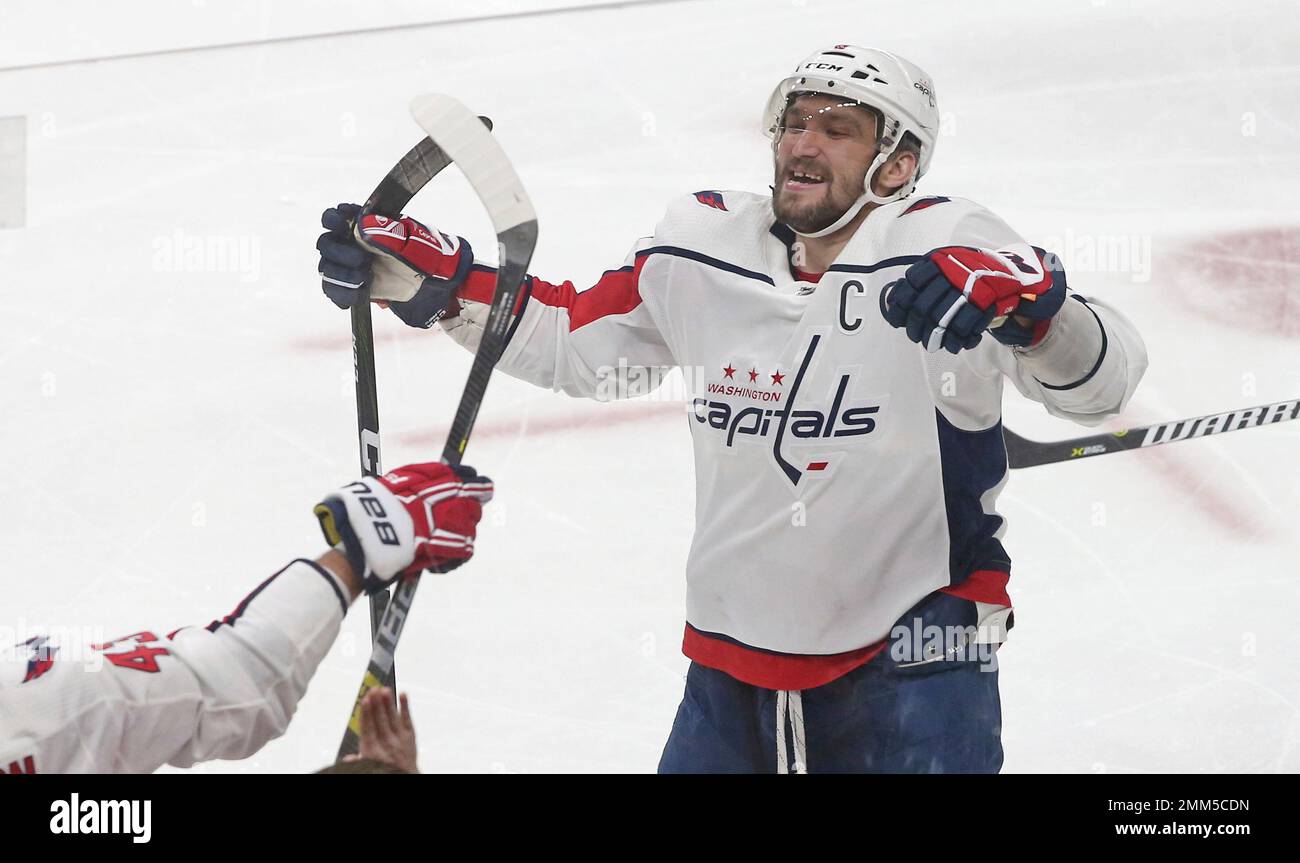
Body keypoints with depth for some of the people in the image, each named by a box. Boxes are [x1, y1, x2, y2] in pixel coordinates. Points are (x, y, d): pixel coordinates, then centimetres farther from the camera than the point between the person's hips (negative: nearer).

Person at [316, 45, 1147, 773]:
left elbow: (1103, 380, -22)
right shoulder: (704, 250, -1)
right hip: (732, 655, 5)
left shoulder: (948, 252, -15)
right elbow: (578, 340, 15)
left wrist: (1024, 298, -42)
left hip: (911, 655, -5)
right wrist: (439, 280, 5)